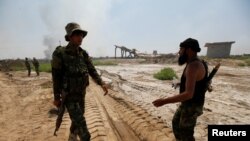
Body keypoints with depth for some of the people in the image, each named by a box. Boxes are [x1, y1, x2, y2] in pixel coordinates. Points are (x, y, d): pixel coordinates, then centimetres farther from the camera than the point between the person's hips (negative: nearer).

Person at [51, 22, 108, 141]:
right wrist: (56, 97, -9)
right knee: (80, 122, -7)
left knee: (77, 120, 21)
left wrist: (102, 84, -15)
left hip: (81, 94, 6)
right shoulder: (60, 54, -18)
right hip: (69, 95, -6)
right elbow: (56, 77, -14)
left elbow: (92, 70, -2)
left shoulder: (84, 54, 0)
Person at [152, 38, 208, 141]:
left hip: (191, 106, -10)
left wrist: (164, 101, -34)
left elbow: (188, 94, -35)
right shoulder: (197, 63, 5)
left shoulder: (193, 66, -29)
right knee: (176, 123, 25)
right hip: (187, 104, 10)